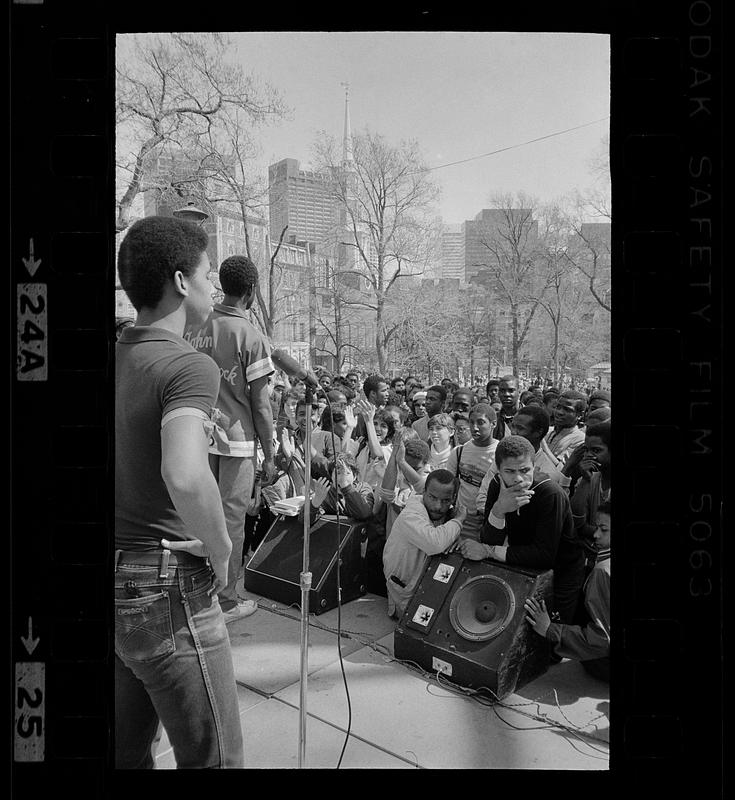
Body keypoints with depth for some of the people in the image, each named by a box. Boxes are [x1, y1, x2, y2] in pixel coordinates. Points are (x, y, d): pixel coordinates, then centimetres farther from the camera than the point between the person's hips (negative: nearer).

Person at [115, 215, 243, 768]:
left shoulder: (118, 359, 5)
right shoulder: (188, 365, -19)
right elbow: (185, 477, -36)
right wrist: (221, 554, -19)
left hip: (118, 575, 8)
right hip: (167, 590, -8)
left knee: (129, 750, 25)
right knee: (213, 758, 10)